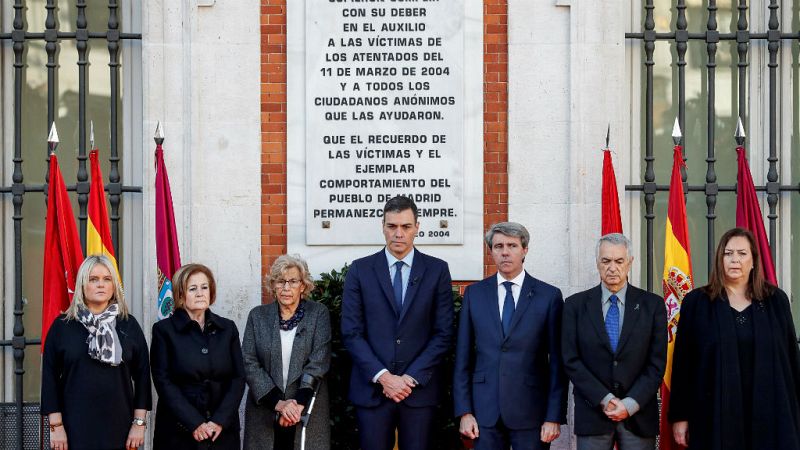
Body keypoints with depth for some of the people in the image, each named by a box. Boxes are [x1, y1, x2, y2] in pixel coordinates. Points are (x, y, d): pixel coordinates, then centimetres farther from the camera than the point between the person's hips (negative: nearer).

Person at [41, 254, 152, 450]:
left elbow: (142, 375, 4)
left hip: (119, 428, 1)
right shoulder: (62, 326, 2)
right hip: (75, 428, -1)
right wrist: (56, 425, -4)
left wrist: (139, 423, 0)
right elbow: (50, 377, 1)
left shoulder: (129, 325, 4)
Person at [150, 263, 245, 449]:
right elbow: (163, 382, -7)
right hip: (178, 432, -2)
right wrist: (194, 424, -14)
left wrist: (220, 421, -9)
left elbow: (238, 378, 4)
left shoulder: (228, 328, 7)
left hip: (223, 430, 3)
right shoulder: (164, 329, -2)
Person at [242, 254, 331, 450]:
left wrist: (299, 404, -17)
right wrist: (278, 403, -13)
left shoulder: (319, 314, 2)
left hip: (308, 410, -1)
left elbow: (318, 362, -6)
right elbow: (249, 363, -2)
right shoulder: (258, 315, 6)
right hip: (264, 411, 1)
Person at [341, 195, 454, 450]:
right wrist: (383, 376, -10)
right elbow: (351, 332, 0)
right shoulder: (360, 270, 4)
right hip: (372, 388, 0)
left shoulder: (437, 270, 4)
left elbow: (443, 332, 1)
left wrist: (412, 377, -8)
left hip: (420, 388, 0)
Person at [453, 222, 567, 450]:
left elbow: (557, 361, -1)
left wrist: (554, 417, -5)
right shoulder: (474, 294, 7)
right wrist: (464, 411, -1)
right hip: (485, 411, 2)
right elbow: (463, 356, 6)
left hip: (531, 412, -2)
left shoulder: (549, 296, 1)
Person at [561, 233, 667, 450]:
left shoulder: (653, 305, 4)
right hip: (592, 414, 0)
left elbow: (657, 363, 1)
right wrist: (605, 400, -9)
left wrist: (630, 404, -9)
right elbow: (571, 361, -1)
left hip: (638, 415, 0)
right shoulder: (576, 305, 4)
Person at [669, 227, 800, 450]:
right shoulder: (696, 302, 2)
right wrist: (680, 416, -2)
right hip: (716, 412, -1)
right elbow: (683, 363, 1)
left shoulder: (775, 300, 7)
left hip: (769, 412, 1)